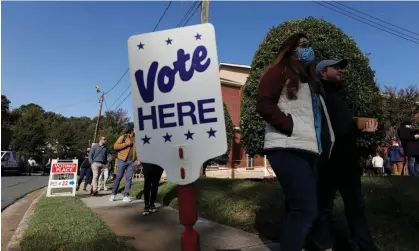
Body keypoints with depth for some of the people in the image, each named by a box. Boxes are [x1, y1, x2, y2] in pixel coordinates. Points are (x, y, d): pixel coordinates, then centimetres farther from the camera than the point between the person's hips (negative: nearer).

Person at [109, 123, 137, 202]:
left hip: (131, 161, 4)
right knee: (119, 177, 2)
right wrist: (126, 144, -15)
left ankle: (126, 195, 9)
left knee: (129, 178, 3)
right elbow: (115, 146, -8)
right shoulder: (123, 137, -1)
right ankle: (113, 194, 14)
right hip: (122, 160, -3)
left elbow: (138, 149, 14)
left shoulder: (136, 138, 11)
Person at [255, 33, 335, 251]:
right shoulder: (279, 72, 2)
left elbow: (320, 115, 27)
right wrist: (290, 126, -17)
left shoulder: (310, 80, 28)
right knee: (305, 210, -15)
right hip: (288, 149, -9)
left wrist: (326, 141, 10)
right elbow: (264, 104, -13)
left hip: (309, 150, 9)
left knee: (297, 209, 13)